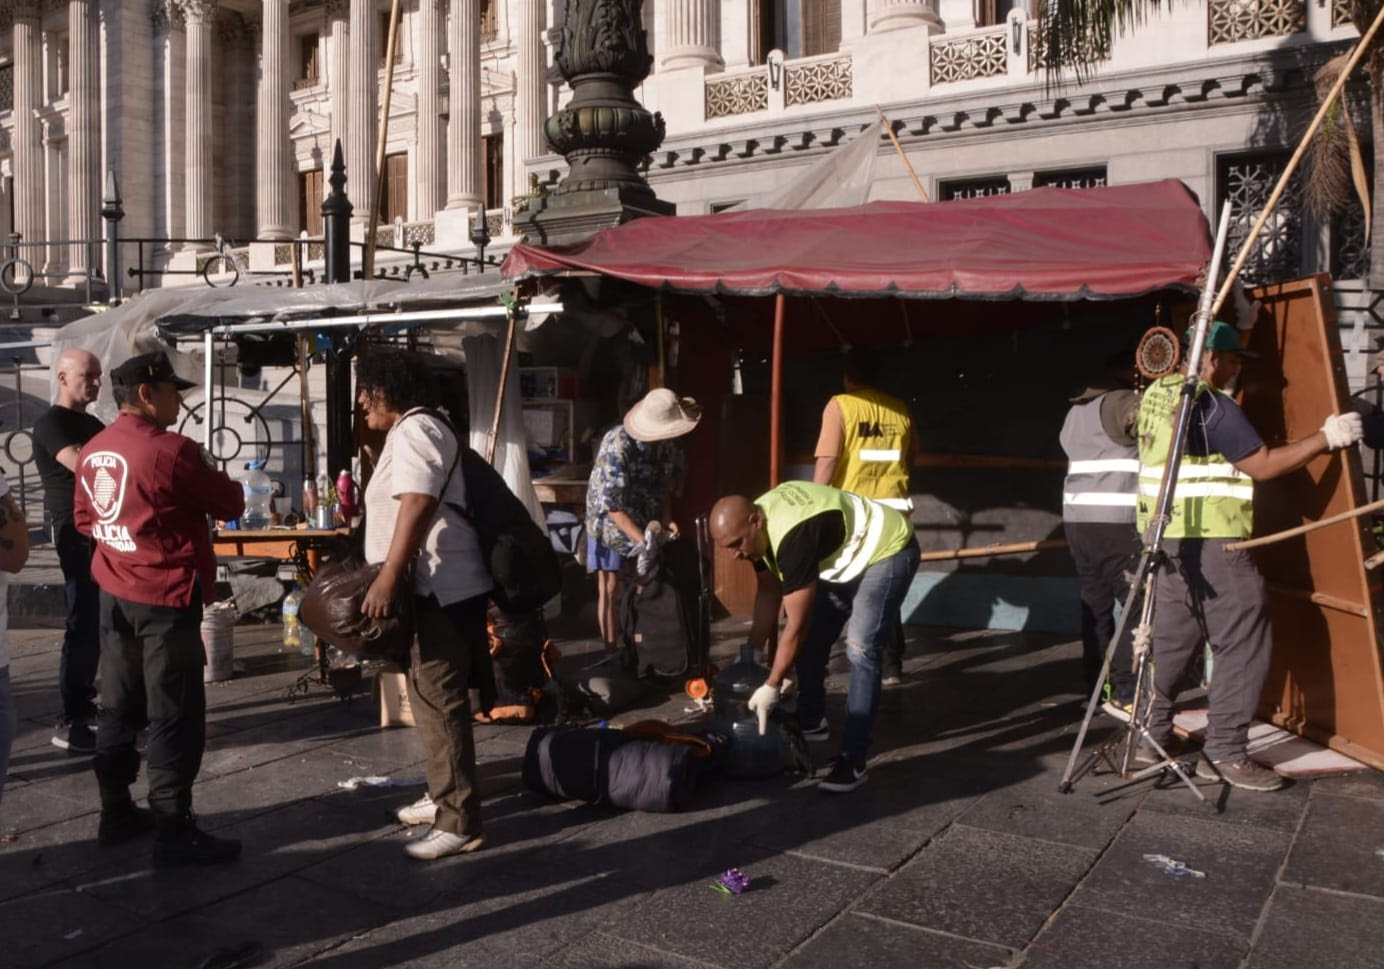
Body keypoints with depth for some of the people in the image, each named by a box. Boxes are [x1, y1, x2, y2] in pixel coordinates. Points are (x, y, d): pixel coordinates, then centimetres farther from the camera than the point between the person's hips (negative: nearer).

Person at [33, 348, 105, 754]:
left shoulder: (92, 424, 16)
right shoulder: (50, 424, -10)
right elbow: (82, 465, -27)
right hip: (77, 536, -9)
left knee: (97, 625, 13)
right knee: (83, 626, -10)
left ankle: (84, 706, 24)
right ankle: (70, 724, -6)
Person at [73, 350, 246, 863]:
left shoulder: (93, 451, 5)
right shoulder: (171, 450, -19)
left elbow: (83, 519, 17)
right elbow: (231, 505, -9)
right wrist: (209, 482, 9)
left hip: (114, 594, 8)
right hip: (166, 599, -8)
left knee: (119, 708, 16)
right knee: (174, 717, -2)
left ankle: (116, 813, 27)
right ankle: (175, 832, 3)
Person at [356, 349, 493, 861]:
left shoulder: (414, 430, -13)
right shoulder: (411, 431, 21)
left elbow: (417, 506, -26)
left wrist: (387, 579, -30)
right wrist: (388, 576, 26)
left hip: (442, 589, -11)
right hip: (432, 586, 11)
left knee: (440, 702, -9)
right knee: (428, 694, 19)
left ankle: (460, 823, -4)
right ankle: (443, 796, 31)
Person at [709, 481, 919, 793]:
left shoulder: (792, 537, -37)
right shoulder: (759, 527, -9)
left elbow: (796, 625, -31)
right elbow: (768, 593, 5)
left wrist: (772, 687, -24)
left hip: (887, 551, -9)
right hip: (844, 556, 9)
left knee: (860, 651, -19)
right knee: (811, 639, 9)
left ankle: (853, 762, -16)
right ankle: (811, 722, 29)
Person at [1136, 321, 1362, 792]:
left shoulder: (1156, 395, 10)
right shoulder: (1212, 406, -14)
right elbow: (1262, 465, -14)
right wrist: (1326, 437, -5)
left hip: (1169, 539, 9)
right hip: (1211, 542, -9)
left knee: (1172, 638, 16)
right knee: (1243, 643, 0)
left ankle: (1150, 734, 21)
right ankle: (1225, 753, 2)